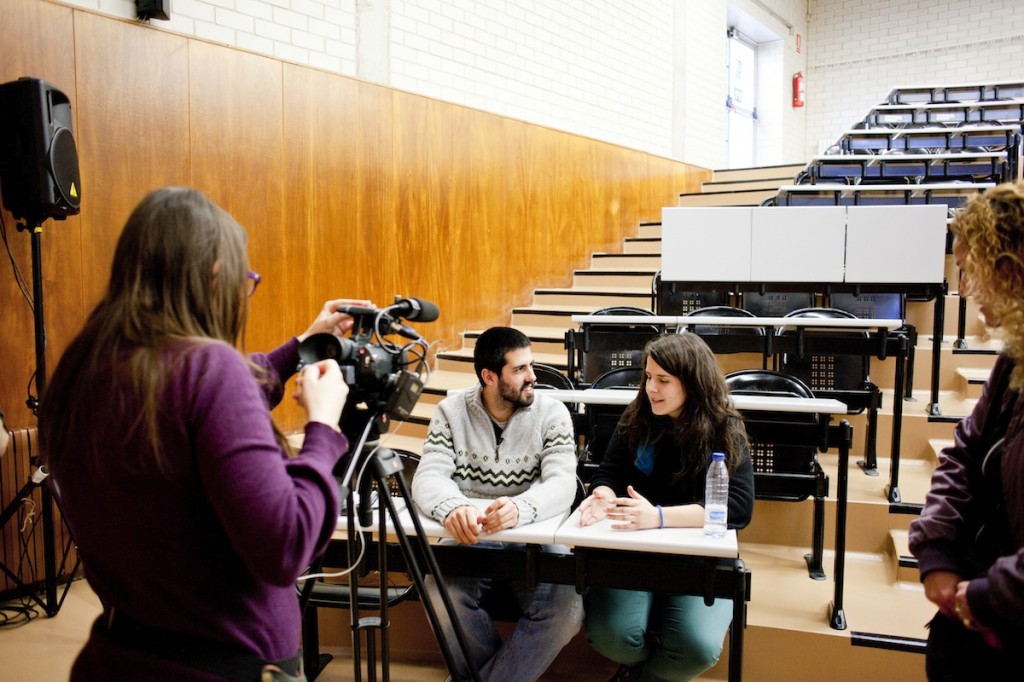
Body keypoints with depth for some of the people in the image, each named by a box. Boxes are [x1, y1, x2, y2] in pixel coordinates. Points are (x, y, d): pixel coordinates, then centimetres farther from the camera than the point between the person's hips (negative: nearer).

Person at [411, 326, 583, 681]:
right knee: (444, 598, -28)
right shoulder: (452, 411, -2)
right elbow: (429, 476, -14)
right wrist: (452, 506, -40)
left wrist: (519, 508, -43)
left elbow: (562, 483, -19)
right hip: (467, 541, 1)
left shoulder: (552, 413, -6)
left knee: (565, 613, -25)